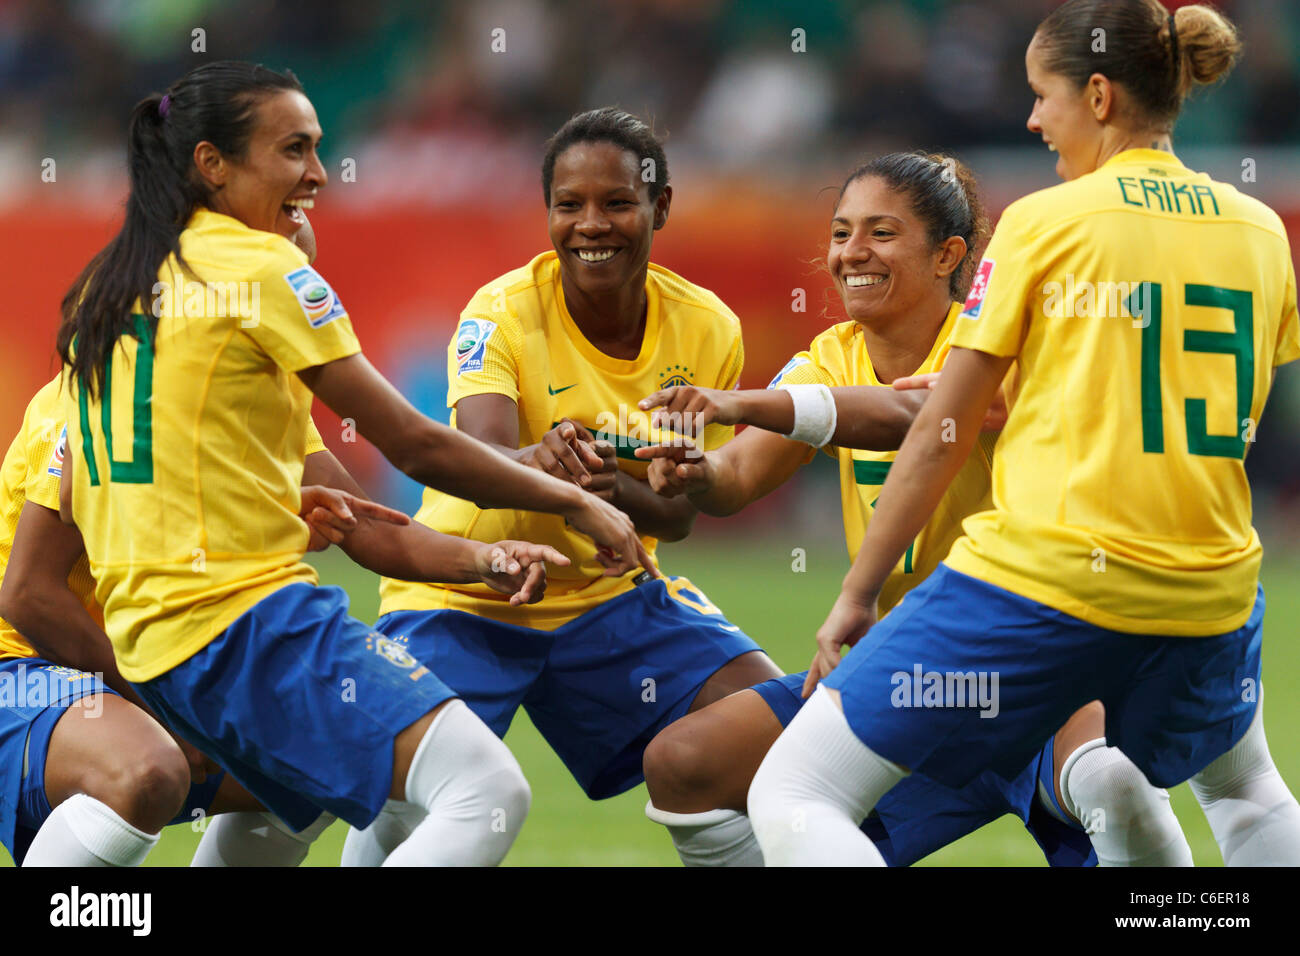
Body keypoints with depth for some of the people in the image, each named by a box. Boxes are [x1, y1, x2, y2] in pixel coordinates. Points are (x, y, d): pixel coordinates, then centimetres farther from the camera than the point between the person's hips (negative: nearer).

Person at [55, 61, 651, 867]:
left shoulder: (104, 291, 16)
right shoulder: (263, 268, -7)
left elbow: (75, 501, 22)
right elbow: (414, 444, -8)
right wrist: (577, 504, 1)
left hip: (146, 629, 9)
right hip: (250, 619, -9)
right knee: (488, 794, -20)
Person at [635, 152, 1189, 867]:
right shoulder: (835, 359, 6)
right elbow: (741, 476, -7)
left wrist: (745, 403, -44)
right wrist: (696, 472, -31)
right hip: (899, 677, 6)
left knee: (1113, 781, -37)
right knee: (681, 766, -6)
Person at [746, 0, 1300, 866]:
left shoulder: (1042, 224, -4)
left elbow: (941, 439, -2)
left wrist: (856, 596, 6)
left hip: (1043, 579, -6)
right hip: (1208, 588, 6)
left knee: (792, 797, -2)